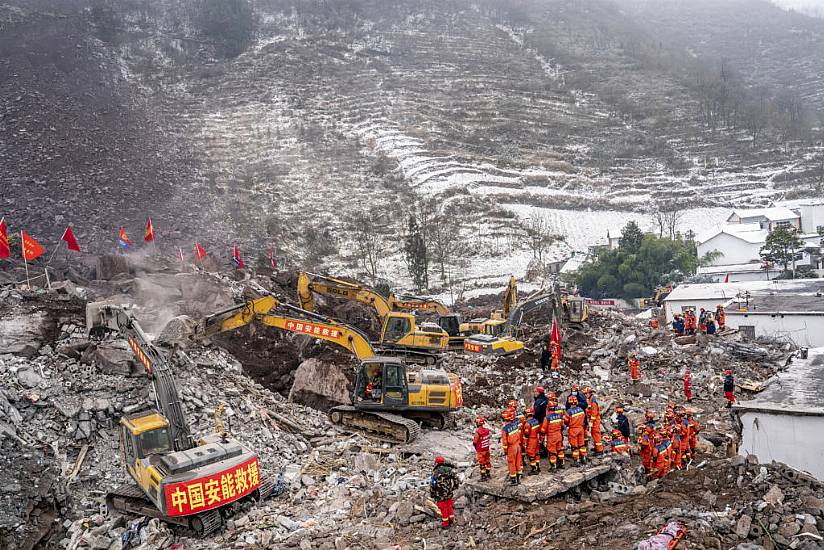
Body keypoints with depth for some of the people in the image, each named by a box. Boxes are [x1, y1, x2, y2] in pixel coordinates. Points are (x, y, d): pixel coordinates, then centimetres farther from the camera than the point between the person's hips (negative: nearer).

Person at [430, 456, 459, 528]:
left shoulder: (435, 473, -21)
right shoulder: (450, 470, -6)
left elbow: (432, 485, -16)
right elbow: (456, 479, 4)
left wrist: (432, 494, -2)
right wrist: (453, 488, 19)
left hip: (440, 495, -4)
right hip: (449, 494, 4)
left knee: (443, 509, 11)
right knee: (449, 507, 23)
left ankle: (445, 524, 24)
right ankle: (451, 520, 35)